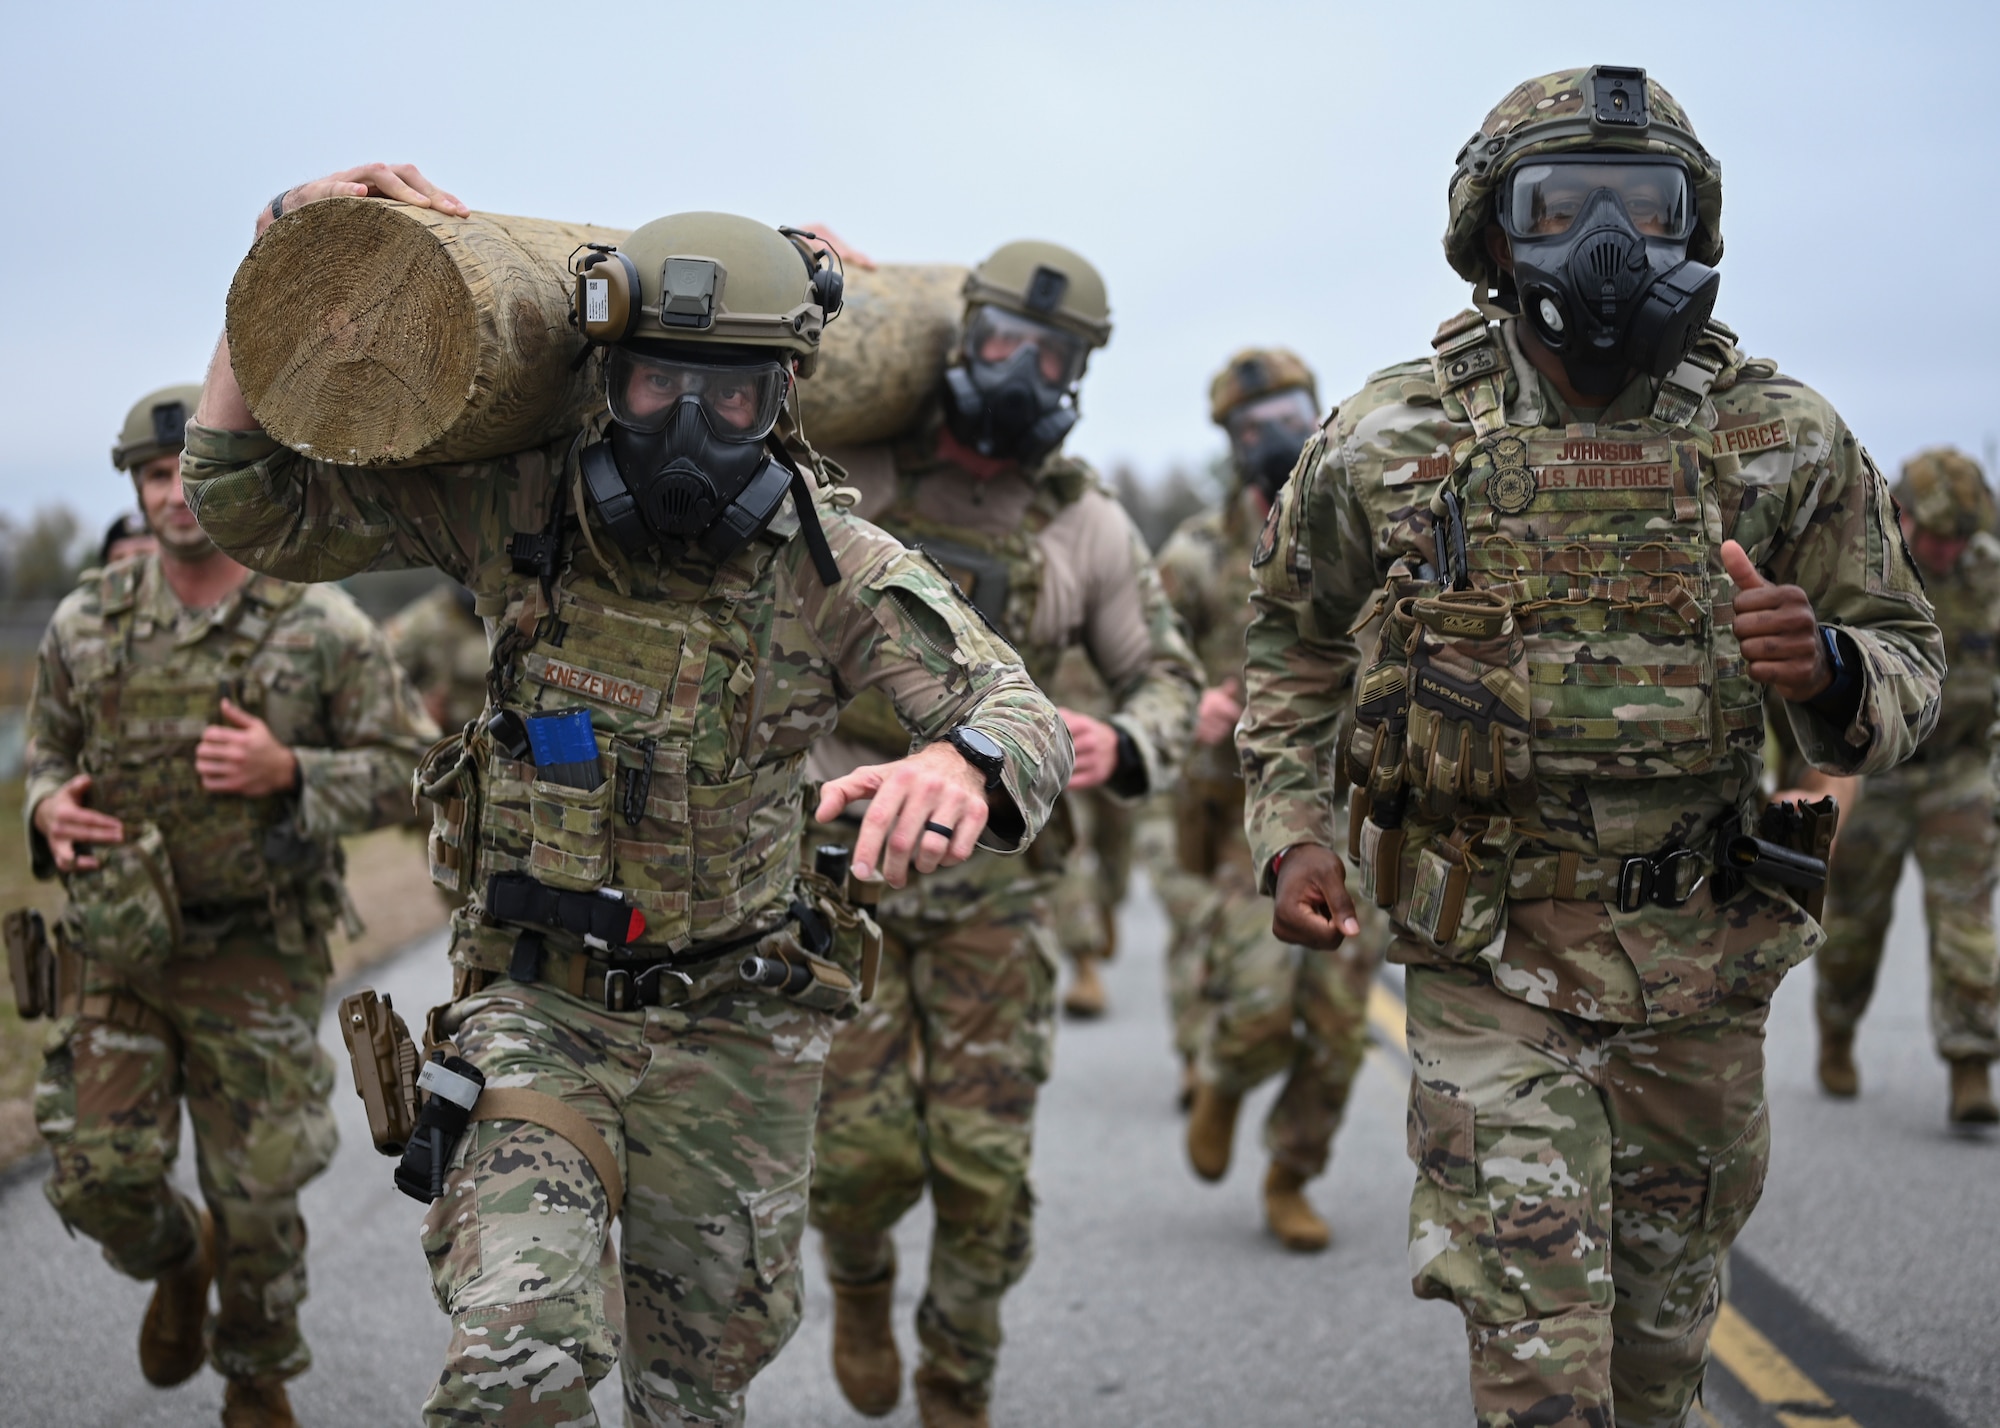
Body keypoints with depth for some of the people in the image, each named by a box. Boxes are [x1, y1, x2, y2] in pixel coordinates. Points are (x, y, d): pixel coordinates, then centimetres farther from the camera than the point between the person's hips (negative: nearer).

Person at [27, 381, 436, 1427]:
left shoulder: (324, 627, -7)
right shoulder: (86, 624, 2)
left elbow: (408, 770, -4)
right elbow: (47, 751, 15)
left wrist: (287, 773, -20)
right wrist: (48, 807, -8)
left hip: (258, 959, -2)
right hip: (119, 953, 2)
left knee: (256, 1200, 3)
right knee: (97, 1175, 0)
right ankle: (178, 1263, 36)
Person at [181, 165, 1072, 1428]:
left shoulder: (836, 568, -10)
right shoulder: (521, 510, -7)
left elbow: (1024, 719, -16)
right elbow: (253, 506, -3)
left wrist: (965, 762, -42)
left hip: (734, 1029, 1)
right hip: (538, 1005, -1)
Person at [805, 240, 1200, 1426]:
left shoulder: (1087, 526, -2)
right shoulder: (849, 473, -4)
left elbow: (1168, 683, 6)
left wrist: (1120, 747, -18)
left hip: (993, 881, 1)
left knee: (983, 1160, -3)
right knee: (862, 1145, -6)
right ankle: (860, 1281, 30)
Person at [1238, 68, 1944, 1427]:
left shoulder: (1786, 442, -5)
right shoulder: (1393, 441, -5)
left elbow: (1908, 667, 2)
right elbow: (1296, 647, 10)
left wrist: (1826, 664, -22)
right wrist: (1294, 834, -3)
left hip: (1699, 958, 2)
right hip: (1489, 955, -2)